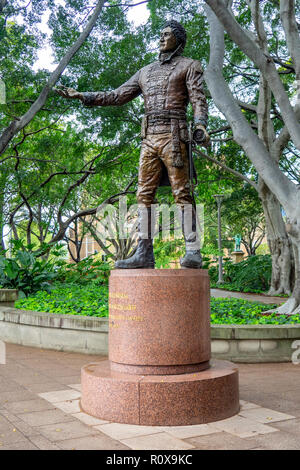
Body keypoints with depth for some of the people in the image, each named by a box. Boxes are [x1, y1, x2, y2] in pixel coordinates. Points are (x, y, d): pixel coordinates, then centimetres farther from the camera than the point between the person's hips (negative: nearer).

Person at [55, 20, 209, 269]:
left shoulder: (189, 66, 11)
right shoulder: (147, 71, 27)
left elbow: (199, 99, -3)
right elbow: (117, 96, 26)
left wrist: (200, 125, -22)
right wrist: (82, 96, 22)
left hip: (173, 136, -6)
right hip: (149, 138, 6)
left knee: (182, 193, -12)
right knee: (144, 194, -2)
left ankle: (193, 252, -15)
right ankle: (144, 252, -3)